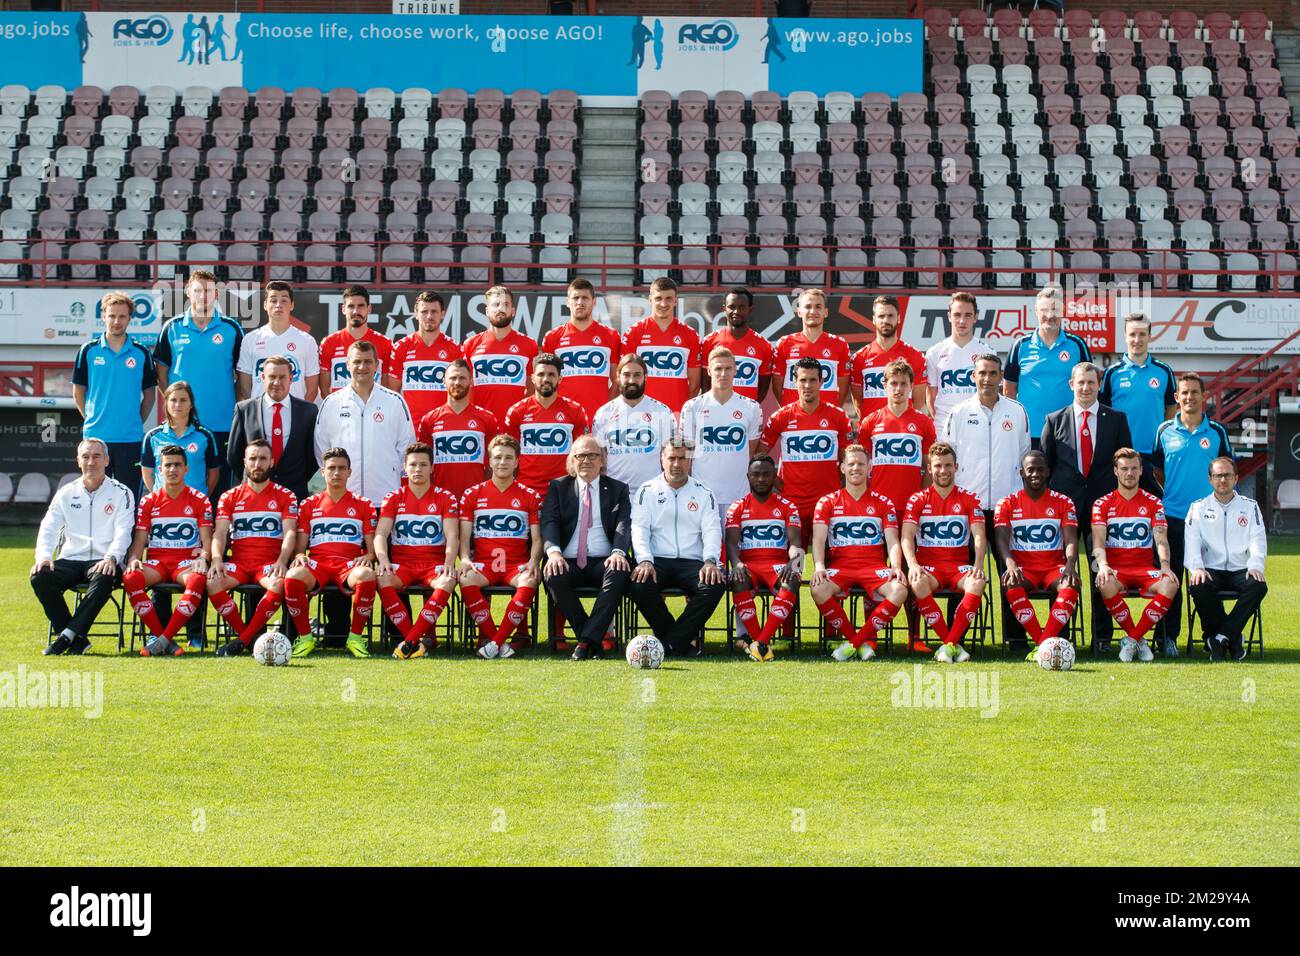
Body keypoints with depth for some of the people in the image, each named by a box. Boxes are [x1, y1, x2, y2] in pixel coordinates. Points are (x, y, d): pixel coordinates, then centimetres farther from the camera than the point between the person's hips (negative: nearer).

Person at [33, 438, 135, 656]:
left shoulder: (121, 493, 8)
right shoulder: (66, 493, 17)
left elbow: (123, 532, -4)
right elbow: (49, 528, 8)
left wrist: (111, 558, -24)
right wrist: (43, 556, -13)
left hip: (104, 562, -3)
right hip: (70, 560, 3)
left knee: (104, 578, -39)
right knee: (40, 577, -27)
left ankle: (67, 636, -33)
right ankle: (77, 640, -25)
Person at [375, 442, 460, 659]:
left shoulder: (445, 498, 6)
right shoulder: (394, 498, 9)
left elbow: (452, 536, -3)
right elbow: (380, 534, 0)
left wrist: (449, 562, -22)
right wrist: (382, 558, -21)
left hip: (434, 563, -1)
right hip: (402, 562, 1)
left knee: (448, 582, -36)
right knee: (382, 579, -34)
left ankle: (409, 640, -36)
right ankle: (424, 639, -31)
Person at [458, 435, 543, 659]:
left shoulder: (530, 497, 11)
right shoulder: (473, 495, 13)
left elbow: (537, 538, 8)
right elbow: (464, 536, 9)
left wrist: (533, 561, -12)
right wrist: (465, 559, -11)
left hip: (517, 564, 0)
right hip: (483, 564, 0)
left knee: (529, 582, -35)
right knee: (466, 580, -34)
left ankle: (495, 641, -31)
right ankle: (492, 637, -28)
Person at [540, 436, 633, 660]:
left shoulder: (617, 489, 16)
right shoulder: (558, 487, 15)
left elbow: (624, 524, 1)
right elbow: (549, 522, 1)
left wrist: (618, 552, -21)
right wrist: (553, 551, -20)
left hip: (604, 562, 0)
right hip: (568, 562, 0)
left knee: (619, 573, -35)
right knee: (553, 576, -34)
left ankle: (587, 640, -32)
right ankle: (594, 640, -22)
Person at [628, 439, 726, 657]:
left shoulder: (703, 494, 15)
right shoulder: (647, 492, 12)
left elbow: (712, 531, 3)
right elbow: (639, 529, 0)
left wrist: (710, 562, -17)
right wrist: (645, 561, -19)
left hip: (692, 562, 1)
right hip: (657, 561, -1)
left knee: (715, 584, -32)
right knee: (639, 584, -34)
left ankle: (670, 641, -23)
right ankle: (686, 639, -17)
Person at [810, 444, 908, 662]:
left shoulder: (883, 504, 13)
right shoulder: (828, 503, 12)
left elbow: (893, 542, 6)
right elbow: (818, 539, 1)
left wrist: (896, 567, -15)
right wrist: (819, 567, -18)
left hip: (875, 565, 0)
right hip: (840, 565, 0)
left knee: (899, 590, -32)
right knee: (818, 588, -35)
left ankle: (854, 643, -20)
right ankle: (865, 642, -20)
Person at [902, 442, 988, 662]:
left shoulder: (968, 500, 9)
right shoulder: (917, 500, 7)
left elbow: (979, 536, -1)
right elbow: (907, 537, -3)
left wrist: (978, 565, -20)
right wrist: (912, 564, -23)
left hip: (959, 565, 1)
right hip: (928, 565, -1)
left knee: (977, 583, -34)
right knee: (918, 583, -36)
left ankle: (949, 644, -32)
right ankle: (953, 644, -31)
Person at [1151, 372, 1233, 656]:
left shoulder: (1217, 432, 5)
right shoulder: (1165, 431, 5)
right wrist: (1166, 495, 7)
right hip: (1172, 515, 0)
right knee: (1171, 578, -1)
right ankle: (1169, 637, 3)